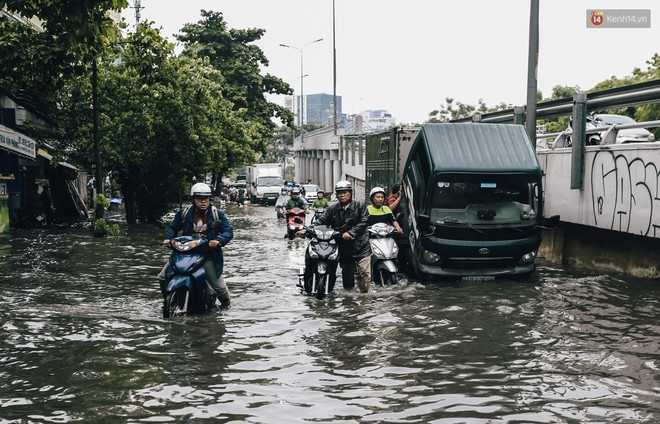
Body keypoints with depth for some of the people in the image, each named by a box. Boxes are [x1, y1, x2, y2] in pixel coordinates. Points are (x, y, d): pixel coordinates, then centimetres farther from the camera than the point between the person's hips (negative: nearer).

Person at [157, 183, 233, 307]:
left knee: (218, 285, -6)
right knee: (163, 278, -1)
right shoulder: (184, 213, 2)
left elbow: (228, 231, -8)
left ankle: (226, 301, 27)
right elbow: (173, 227, 15)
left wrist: (218, 240, -27)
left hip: (208, 255, -2)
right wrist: (168, 238, -4)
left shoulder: (217, 214, -3)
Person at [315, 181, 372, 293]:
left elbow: (363, 222, -8)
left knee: (365, 273, -8)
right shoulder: (332, 209, 9)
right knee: (347, 273, 11)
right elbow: (321, 221, 2)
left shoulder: (360, 206, 2)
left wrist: (351, 233, -19)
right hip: (343, 247, 3)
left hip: (360, 245, -3)